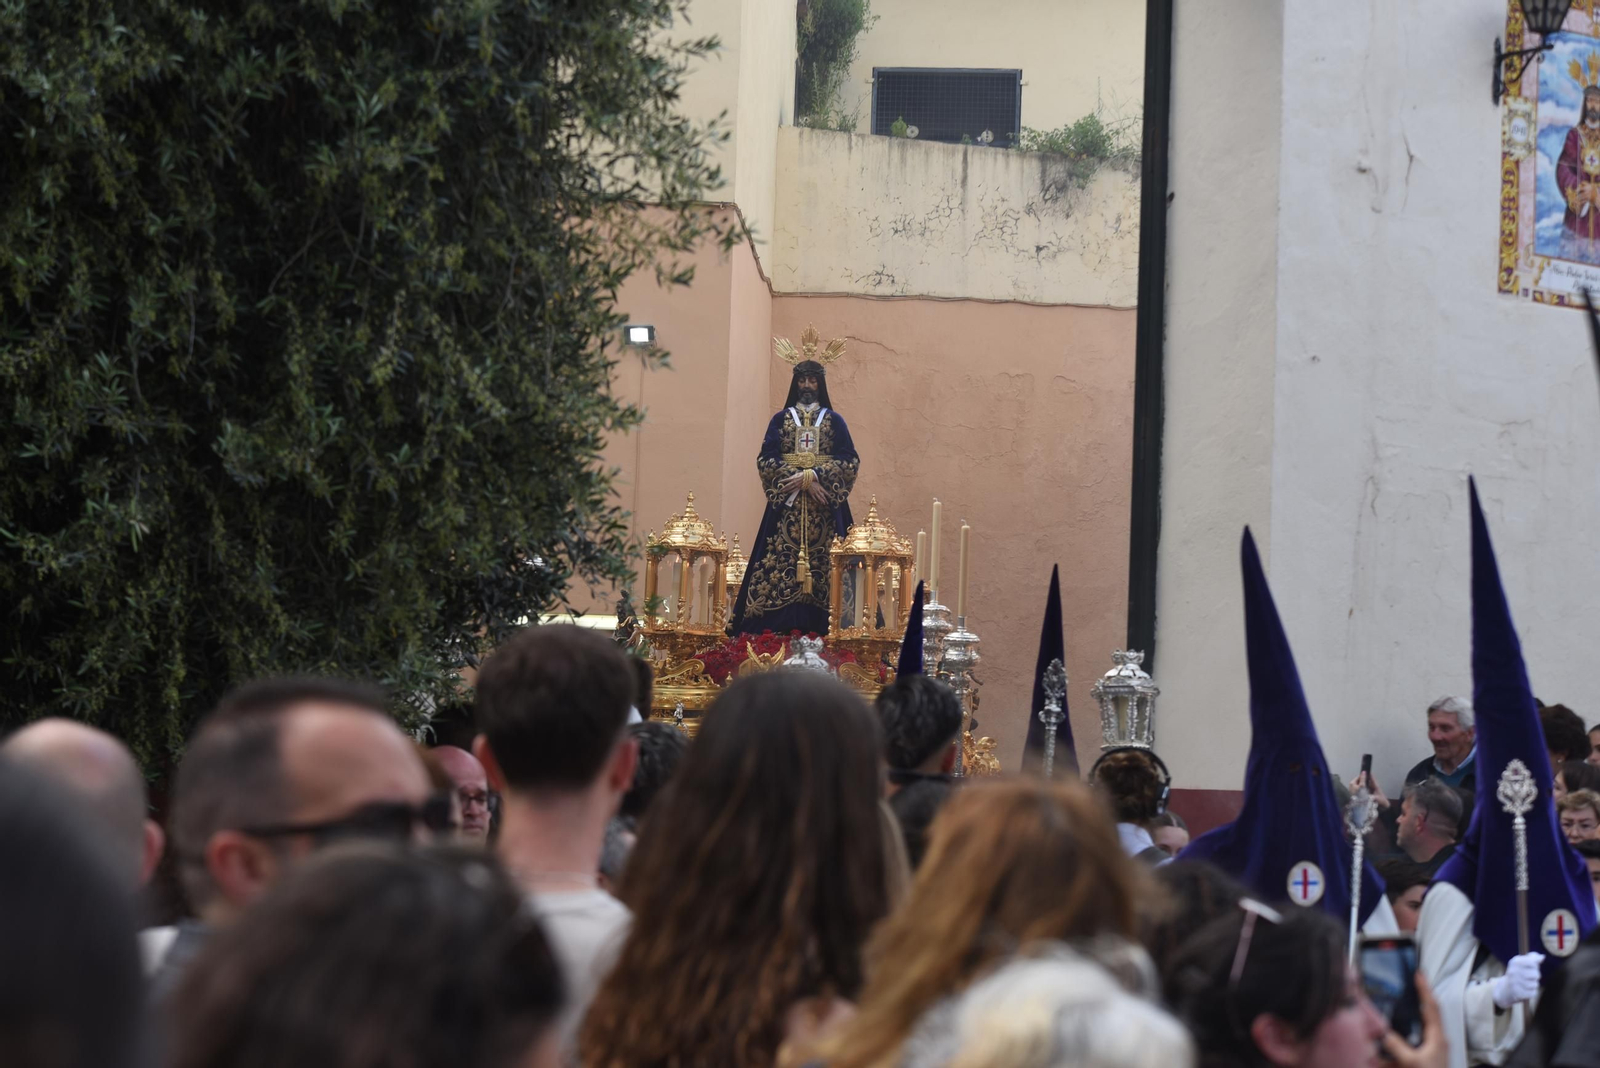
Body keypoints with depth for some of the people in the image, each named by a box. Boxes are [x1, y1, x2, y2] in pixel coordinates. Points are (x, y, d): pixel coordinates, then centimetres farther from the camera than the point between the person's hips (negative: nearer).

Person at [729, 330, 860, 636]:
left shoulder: (834, 421, 9)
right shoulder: (780, 419, 10)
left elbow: (848, 461, -2)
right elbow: (767, 460, -1)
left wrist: (813, 475, -15)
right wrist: (800, 479, -13)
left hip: (824, 506, 0)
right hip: (786, 504, 0)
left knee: (822, 565, -8)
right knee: (781, 562, -9)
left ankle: (817, 630, -9)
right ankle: (783, 631, -11)